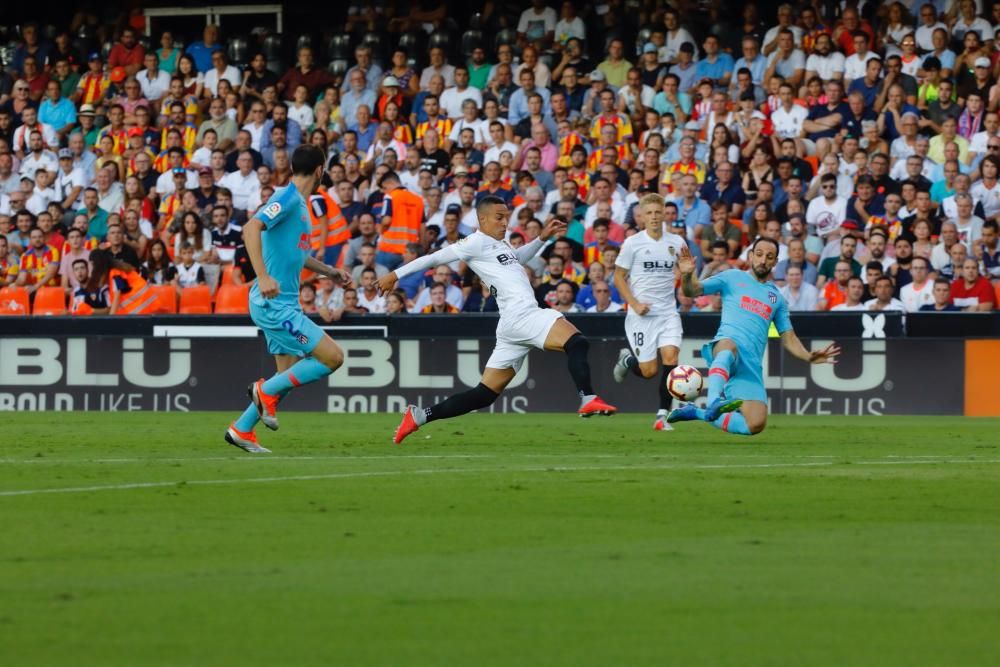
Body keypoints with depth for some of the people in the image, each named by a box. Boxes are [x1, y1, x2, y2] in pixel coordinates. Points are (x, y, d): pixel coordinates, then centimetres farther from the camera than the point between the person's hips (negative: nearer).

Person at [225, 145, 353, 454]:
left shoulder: (298, 202, 15)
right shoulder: (287, 198, -14)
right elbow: (251, 229, -28)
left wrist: (329, 271, 26)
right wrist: (263, 276, -35)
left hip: (282, 303, 10)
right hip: (274, 303, -10)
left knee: (290, 374, 14)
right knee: (333, 356, -12)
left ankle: (242, 429, 20)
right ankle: (266, 391, -1)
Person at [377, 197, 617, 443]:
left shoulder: (500, 245, 25)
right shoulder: (477, 242, -1)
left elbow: (518, 258, 47)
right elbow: (436, 257, 2)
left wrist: (542, 238, 35)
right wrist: (396, 275, 5)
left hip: (512, 326, 10)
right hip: (521, 315, -10)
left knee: (484, 395, 9)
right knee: (577, 343, -24)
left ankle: (419, 416, 11)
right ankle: (588, 400, -38)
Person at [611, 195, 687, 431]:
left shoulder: (676, 242, 5)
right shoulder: (633, 243, -3)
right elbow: (619, 278, 2)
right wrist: (634, 304, -10)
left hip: (668, 312, 2)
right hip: (642, 314, -2)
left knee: (670, 358, -17)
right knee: (649, 371, -3)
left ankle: (663, 415, -7)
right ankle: (627, 359, 32)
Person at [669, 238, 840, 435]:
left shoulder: (777, 298, 24)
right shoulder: (733, 278, 14)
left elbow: (789, 338, 23)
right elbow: (691, 291, 7)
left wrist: (809, 357, 4)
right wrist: (687, 275, -17)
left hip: (751, 366, 4)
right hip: (724, 347, -4)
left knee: (756, 425, -13)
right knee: (729, 345, -43)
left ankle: (698, 413, 7)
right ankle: (714, 402, -62)